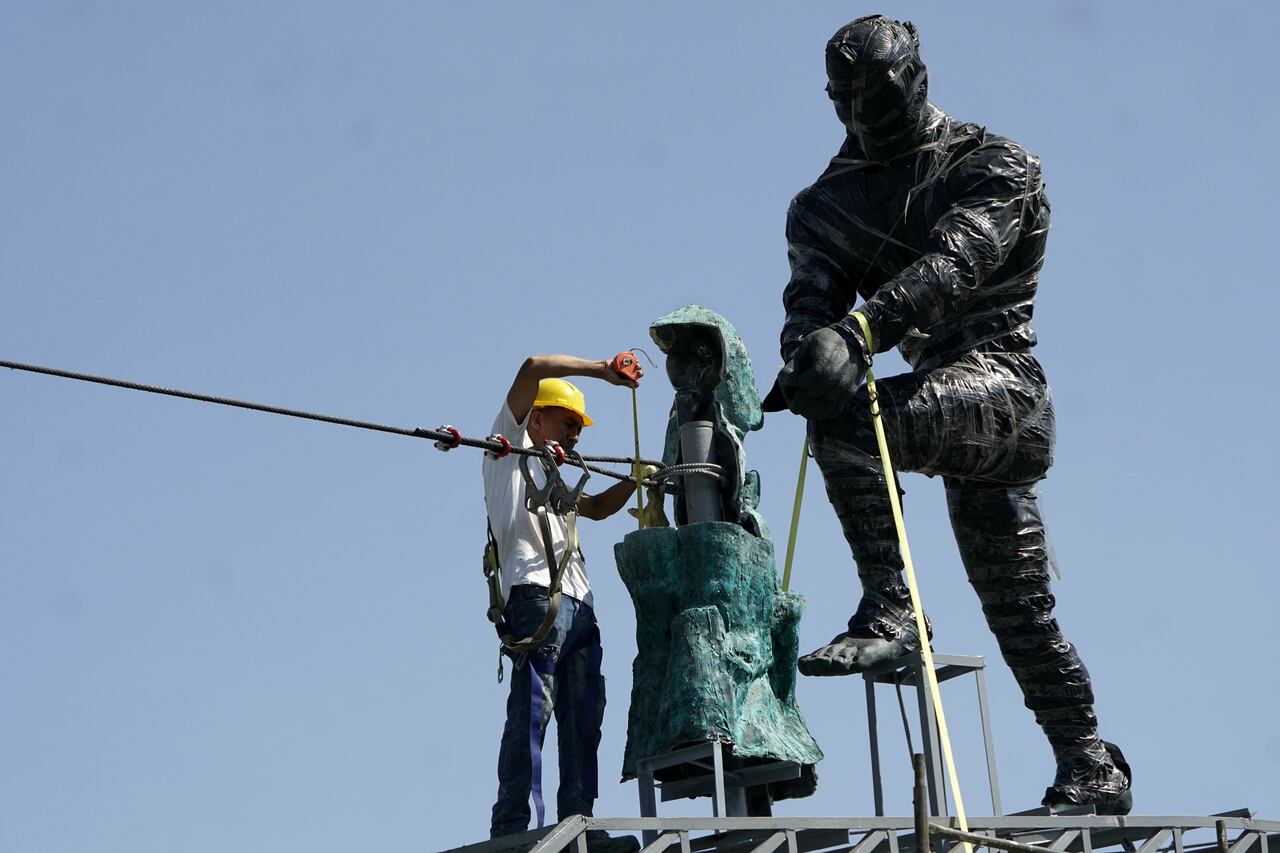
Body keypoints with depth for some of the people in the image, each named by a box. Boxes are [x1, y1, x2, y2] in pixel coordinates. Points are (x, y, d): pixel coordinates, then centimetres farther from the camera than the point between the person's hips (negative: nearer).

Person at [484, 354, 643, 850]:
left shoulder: (549, 476, 35)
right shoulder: (511, 448, 12)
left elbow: (597, 507, 42)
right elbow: (533, 368, 0)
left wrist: (633, 481, 24)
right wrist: (603, 371, 2)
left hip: (577, 607, 9)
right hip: (537, 593, -9)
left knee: (582, 719, 1)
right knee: (532, 708, -17)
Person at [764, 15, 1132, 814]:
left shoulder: (997, 168, -5)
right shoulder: (834, 198, 11)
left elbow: (951, 262, -23)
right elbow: (814, 289, -6)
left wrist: (858, 324, -40)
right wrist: (809, 348, -31)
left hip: (1002, 379, -7)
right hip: (942, 390, 7)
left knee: (844, 414, -31)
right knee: (1019, 604, 11)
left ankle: (890, 608, -30)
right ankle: (1092, 769, 20)